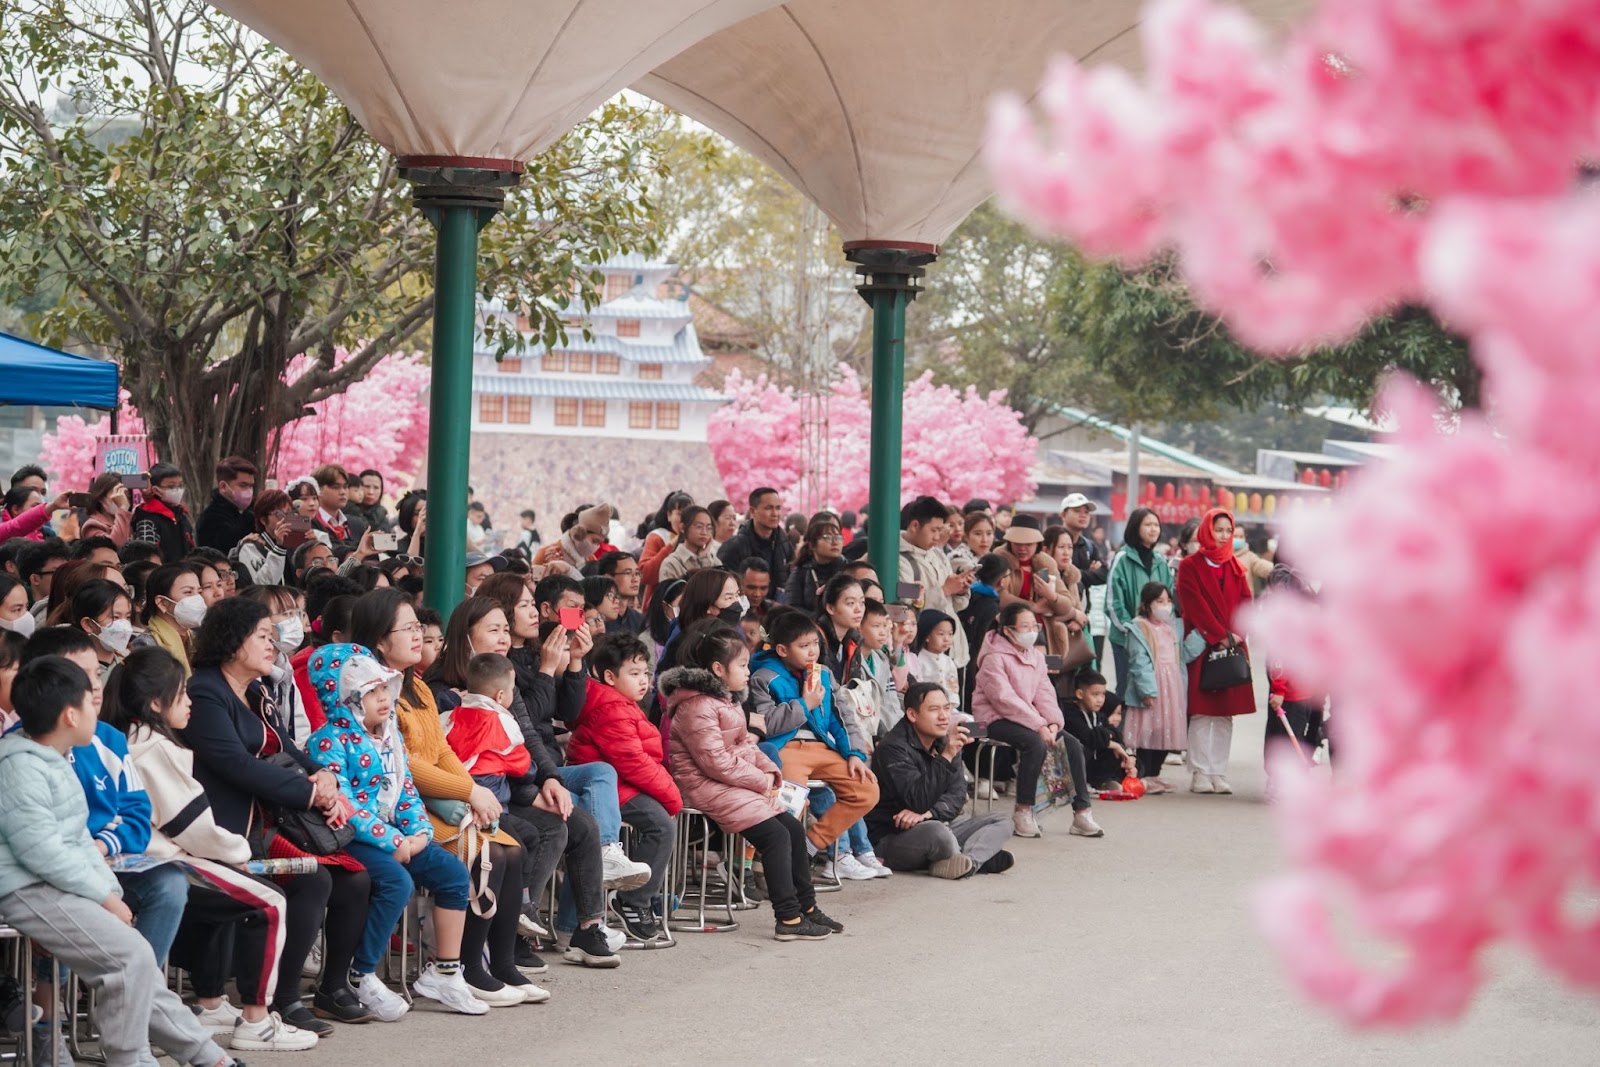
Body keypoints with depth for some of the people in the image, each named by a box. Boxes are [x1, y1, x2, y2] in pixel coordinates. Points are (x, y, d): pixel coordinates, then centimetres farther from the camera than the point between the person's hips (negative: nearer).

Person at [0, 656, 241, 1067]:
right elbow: (42, 850, -22)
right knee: (132, 957, -20)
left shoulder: (52, 761, 16)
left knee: (136, 958, 10)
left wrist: (111, 890, 6)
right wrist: (105, 895, -16)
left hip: (61, 887, 10)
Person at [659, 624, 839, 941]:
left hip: (737, 783, 11)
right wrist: (761, 780, -16)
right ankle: (788, 919, -18)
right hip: (707, 787, -11)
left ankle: (806, 907, 12)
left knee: (793, 827, 5)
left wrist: (770, 770, 2)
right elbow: (716, 761, -22)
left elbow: (744, 743, 20)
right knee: (774, 834, -20)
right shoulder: (696, 707, -18)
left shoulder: (724, 700, 17)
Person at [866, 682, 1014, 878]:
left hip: (934, 825, 9)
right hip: (892, 838, -9)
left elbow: (957, 794, 0)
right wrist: (946, 757, -34)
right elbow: (918, 802, -27)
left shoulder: (945, 742, 7)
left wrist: (928, 814, -21)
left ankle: (969, 861, -26)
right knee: (936, 832, -40)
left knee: (1000, 821, 1)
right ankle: (980, 859, -12)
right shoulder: (894, 748, -19)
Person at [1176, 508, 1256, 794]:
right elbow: (1195, 605, -9)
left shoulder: (1236, 568, 14)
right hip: (1202, 645, -4)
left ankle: (1219, 773, 5)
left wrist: (1236, 634, -9)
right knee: (1201, 712, -5)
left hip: (1233, 646, 4)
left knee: (1226, 714, 2)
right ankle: (1200, 773, -2)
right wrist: (1219, 636, -15)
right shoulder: (1190, 566, 0)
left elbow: (1245, 603, 7)